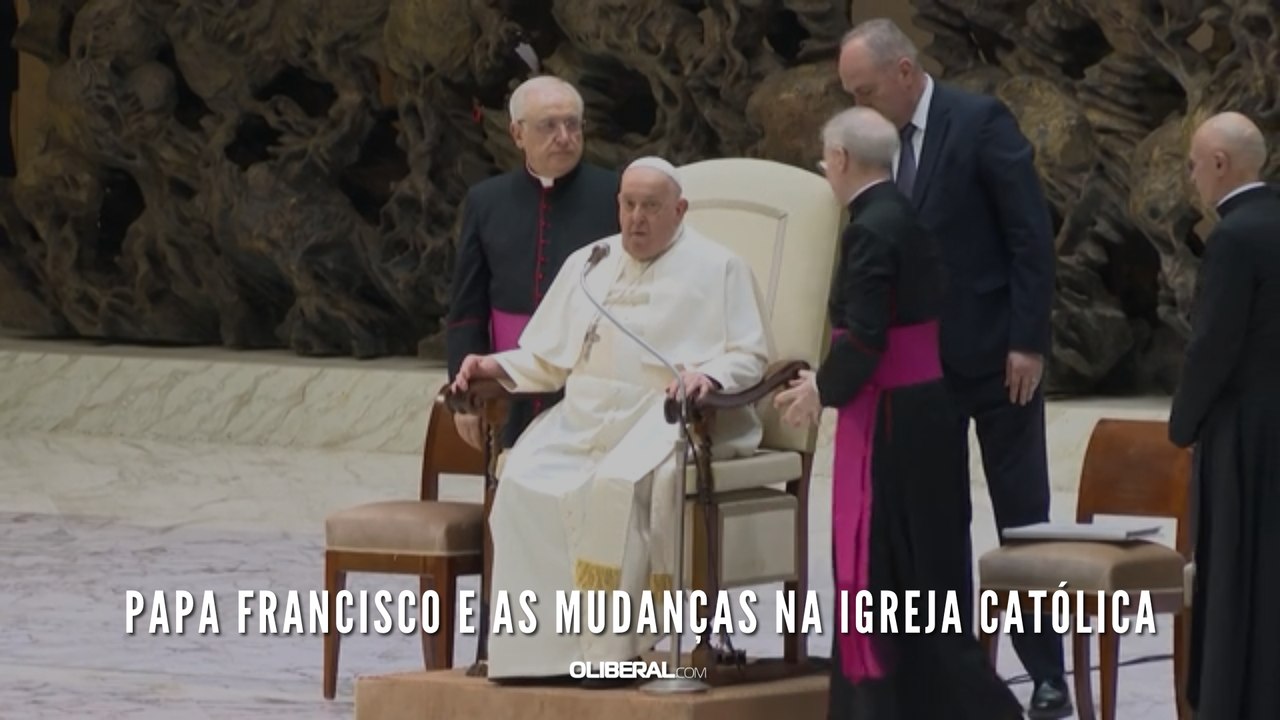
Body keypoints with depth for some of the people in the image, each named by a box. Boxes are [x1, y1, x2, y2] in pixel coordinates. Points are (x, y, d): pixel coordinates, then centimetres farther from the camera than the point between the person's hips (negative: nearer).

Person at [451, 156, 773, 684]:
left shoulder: (716, 268, 9)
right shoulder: (588, 264, 23)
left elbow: (751, 356, 1)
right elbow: (549, 358, 22)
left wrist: (709, 375, -19)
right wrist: (497, 367, 3)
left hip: (668, 416, -5)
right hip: (585, 419, 5)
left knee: (621, 483, -36)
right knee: (526, 480, -25)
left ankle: (610, 647, -32)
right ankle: (537, 646, -27)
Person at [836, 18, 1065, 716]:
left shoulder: (981, 121, -11)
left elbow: (1032, 234, -13)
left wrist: (1028, 343, -16)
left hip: (994, 353, -6)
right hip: (920, 357, 6)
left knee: (1021, 515, 1)